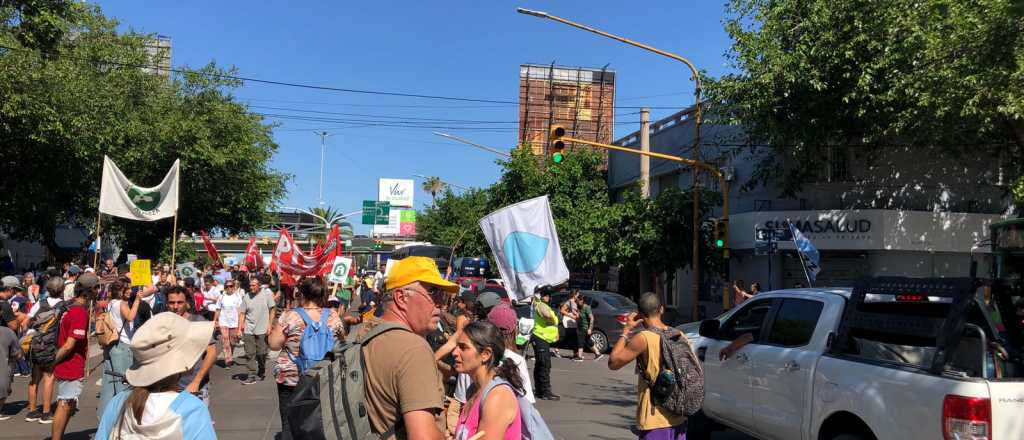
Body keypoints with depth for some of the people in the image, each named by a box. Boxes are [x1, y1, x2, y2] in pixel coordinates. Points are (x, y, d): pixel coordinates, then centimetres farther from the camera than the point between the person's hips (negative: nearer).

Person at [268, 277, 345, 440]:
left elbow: (274, 345, -5)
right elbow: (341, 343, 11)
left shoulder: (289, 316, -11)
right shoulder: (333, 316, -3)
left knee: (290, 426, 7)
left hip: (292, 378, -2)